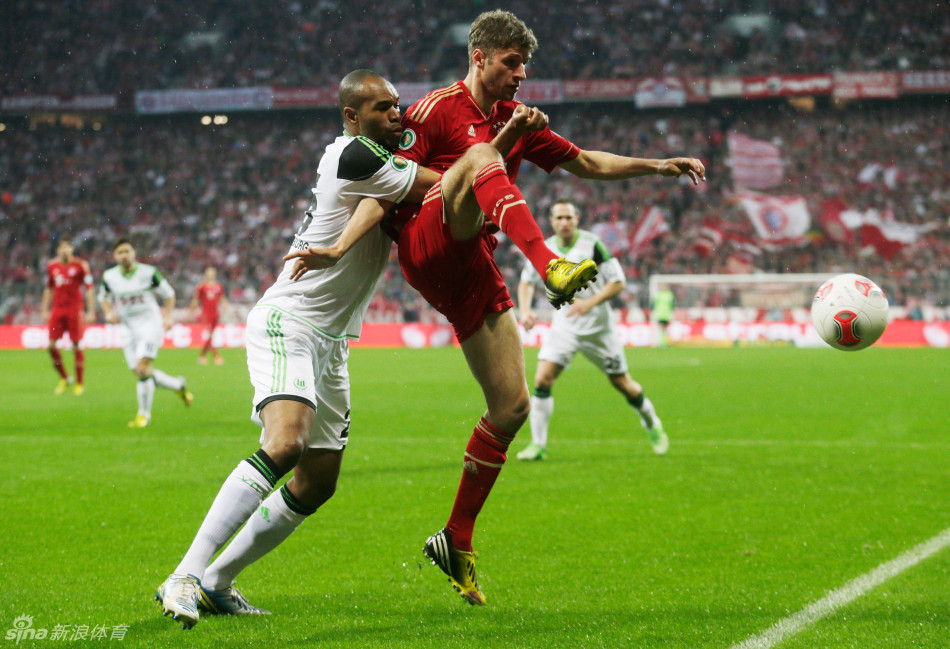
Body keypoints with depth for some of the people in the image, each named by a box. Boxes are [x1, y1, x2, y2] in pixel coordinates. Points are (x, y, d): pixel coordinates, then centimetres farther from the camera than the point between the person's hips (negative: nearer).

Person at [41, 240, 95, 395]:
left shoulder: (81, 265, -2)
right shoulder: (52, 266, 10)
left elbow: (89, 289, -2)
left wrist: (91, 311, -7)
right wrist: (45, 310, 17)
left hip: (75, 310, -4)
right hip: (57, 310, 4)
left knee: (77, 346, -2)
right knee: (52, 345, -3)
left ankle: (79, 383, 7)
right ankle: (64, 378, 15)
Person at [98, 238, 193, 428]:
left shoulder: (148, 273, -9)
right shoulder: (109, 277, -1)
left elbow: (168, 293, 4)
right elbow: (103, 297, 18)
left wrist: (167, 317, -7)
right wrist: (109, 314, -1)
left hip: (150, 325, -4)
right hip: (129, 330, 5)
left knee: (142, 368, -19)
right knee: (141, 373, 5)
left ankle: (144, 414, -7)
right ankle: (178, 385, 30)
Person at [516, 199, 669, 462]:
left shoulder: (592, 244, -13)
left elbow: (618, 282, -11)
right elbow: (526, 281, 15)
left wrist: (590, 302, -24)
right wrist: (525, 311, -3)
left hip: (598, 327, -2)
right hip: (563, 328, 3)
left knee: (622, 383, 6)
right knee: (542, 379, -15)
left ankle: (653, 426, 33)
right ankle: (538, 444, -6)